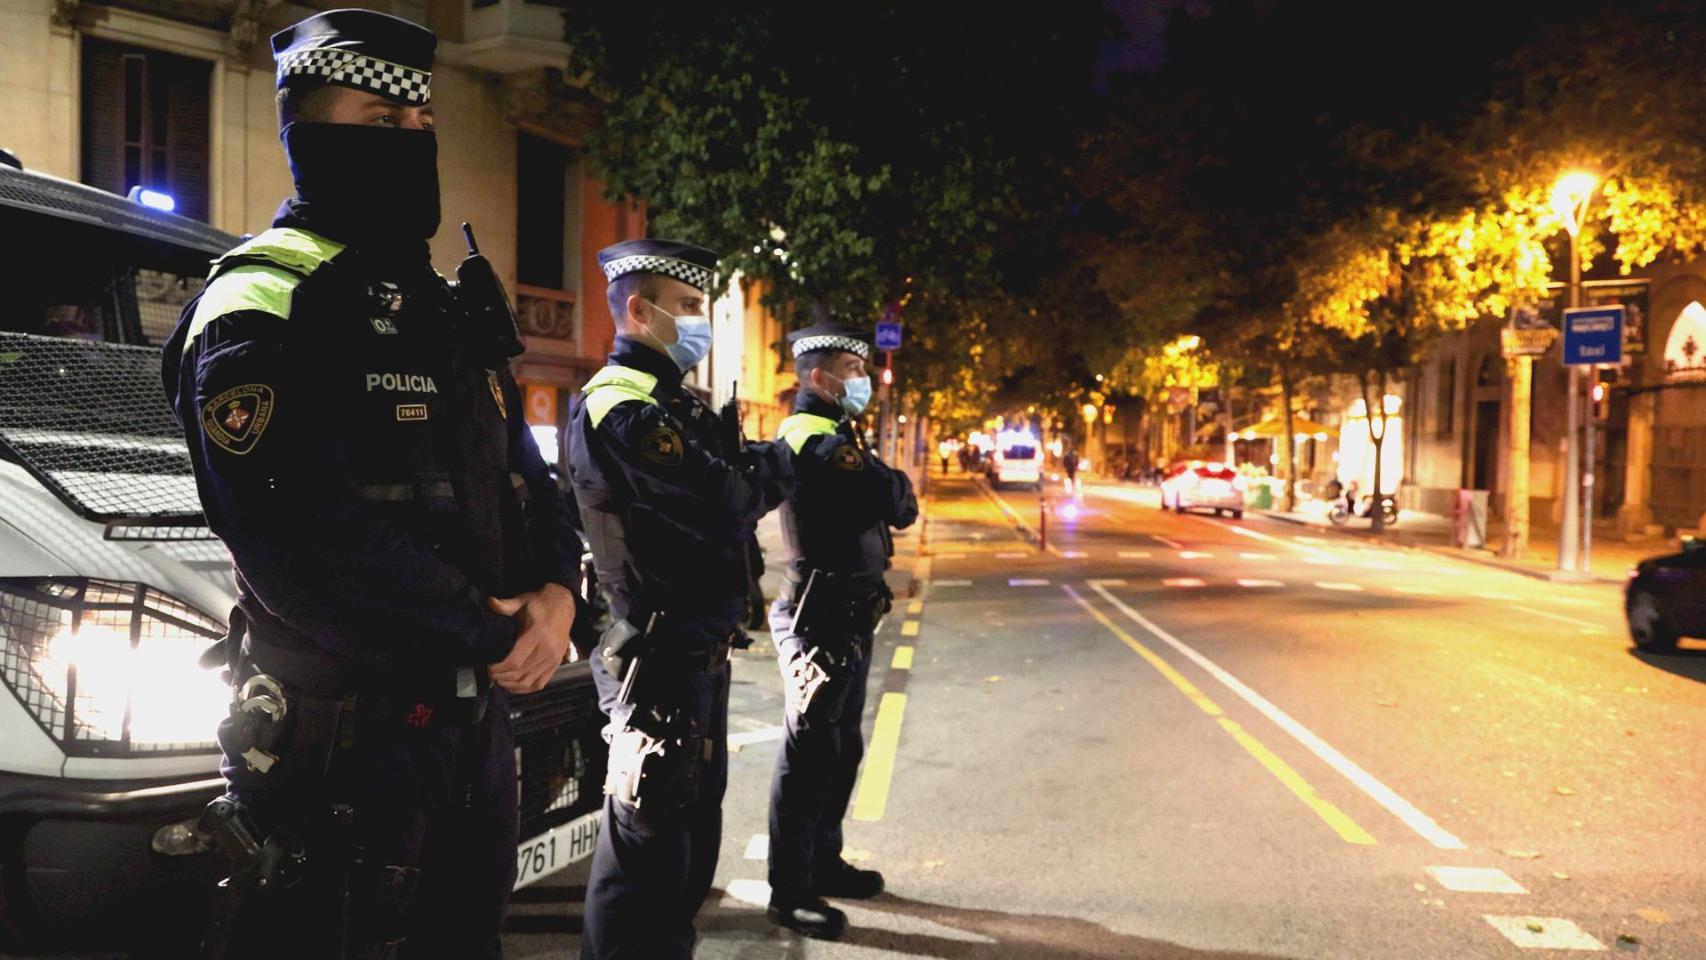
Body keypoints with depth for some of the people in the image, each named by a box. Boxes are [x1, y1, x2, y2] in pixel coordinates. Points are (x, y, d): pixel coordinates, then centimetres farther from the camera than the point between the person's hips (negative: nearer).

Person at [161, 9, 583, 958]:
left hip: (477, 713, 8)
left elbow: (528, 474, 14)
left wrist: (558, 591, -7)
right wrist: (488, 632, -16)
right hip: (338, 731, -8)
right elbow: (304, 540, -23)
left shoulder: (453, 310, 15)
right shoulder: (260, 310, -11)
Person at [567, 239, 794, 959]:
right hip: (662, 658, -10)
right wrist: (772, 467, -3)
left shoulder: (672, 400, 15)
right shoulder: (620, 407, -16)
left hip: (701, 652, 10)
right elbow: (730, 505, -20)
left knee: (692, 832, 20)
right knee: (648, 843, -1)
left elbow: (730, 492, 12)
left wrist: (747, 470, -7)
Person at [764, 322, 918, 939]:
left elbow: (898, 511, 13)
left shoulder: (831, 435, 17)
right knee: (810, 754, -2)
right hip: (822, 619, -10)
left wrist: (886, 494, -7)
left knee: (842, 748, 18)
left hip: (847, 617, 10)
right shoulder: (818, 440, -16)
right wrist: (893, 486, -2)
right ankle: (790, 893, 7)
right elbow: (897, 503, -22)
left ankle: (823, 861, 31)